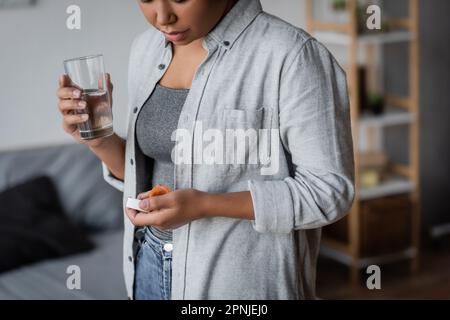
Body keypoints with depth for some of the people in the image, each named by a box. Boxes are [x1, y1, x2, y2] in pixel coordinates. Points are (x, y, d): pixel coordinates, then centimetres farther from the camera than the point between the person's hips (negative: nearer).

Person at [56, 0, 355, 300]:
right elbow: (150, 172, 10)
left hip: (242, 281, -6)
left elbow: (329, 191, -17)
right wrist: (100, 140, -10)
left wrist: (204, 205, -26)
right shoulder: (148, 48, 1)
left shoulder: (291, 56, -20)